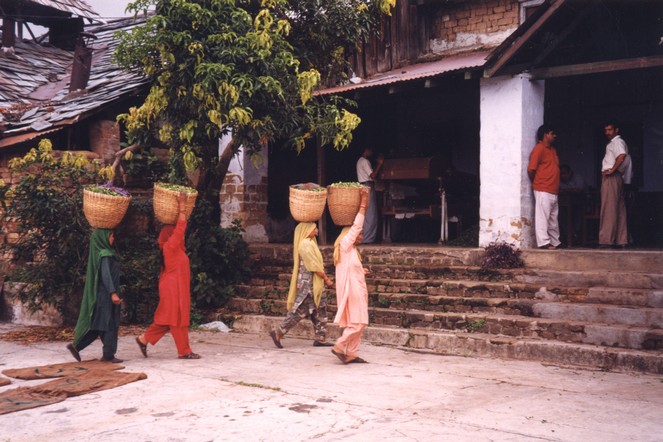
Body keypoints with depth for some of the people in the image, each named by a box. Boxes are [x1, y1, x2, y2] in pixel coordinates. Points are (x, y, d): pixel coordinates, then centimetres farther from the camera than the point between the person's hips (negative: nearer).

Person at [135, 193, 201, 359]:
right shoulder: (170, 246, -13)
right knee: (177, 318, -4)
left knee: (168, 318, 13)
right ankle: (184, 351, 2)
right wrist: (181, 206, -15)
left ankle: (144, 339, 19)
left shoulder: (176, 247, 12)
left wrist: (183, 208, 19)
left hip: (177, 287, 10)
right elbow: (180, 227, -18)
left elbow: (180, 228, 21)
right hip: (173, 287, -10)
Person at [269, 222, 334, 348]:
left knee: (320, 310, 9)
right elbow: (314, 266, -17)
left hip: (314, 283, 10)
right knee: (300, 310, -5)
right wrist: (326, 279, -11)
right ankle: (278, 333, 1)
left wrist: (324, 278, 12)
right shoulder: (305, 244, -15)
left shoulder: (309, 243, 17)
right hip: (308, 282, -10)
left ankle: (320, 338, 12)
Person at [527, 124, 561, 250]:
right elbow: (531, 170, -14)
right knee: (542, 217, -7)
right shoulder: (539, 149, -9)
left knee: (553, 218, 13)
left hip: (553, 191, 9)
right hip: (543, 191, -9)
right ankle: (544, 242, -8)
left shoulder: (552, 150, 19)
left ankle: (555, 242, 20)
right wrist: (537, 183, 0)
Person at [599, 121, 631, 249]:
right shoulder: (618, 142, 24)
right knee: (619, 209, 8)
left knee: (608, 208, -13)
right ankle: (621, 240, 10)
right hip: (618, 177, 11)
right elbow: (625, 158, 22)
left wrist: (612, 170, -20)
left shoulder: (617, 142, -6)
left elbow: (622, 156, -24)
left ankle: (606, 240, -16)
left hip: (611, 177, -11)